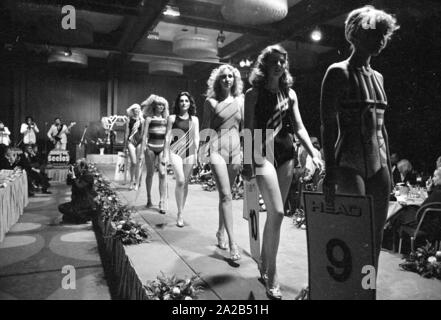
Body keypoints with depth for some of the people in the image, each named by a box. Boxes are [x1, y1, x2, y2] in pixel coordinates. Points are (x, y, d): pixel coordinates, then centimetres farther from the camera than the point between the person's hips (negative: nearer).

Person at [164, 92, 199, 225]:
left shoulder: (194, 119, 11)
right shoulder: (172, 118, 4)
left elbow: (196, 137, 9)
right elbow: (168, 137, 3)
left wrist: (196, 153, -2)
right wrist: (165, 154, -1)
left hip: (189, 152, 3)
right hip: (175, 151, -3)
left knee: (185, 183, 6)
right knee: (180, 181, -16)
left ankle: (181, 212, 19)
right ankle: (180, 214, -7)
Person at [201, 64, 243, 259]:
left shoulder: (240, 101, 11)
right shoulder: (211, 101, 3)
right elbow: (206, 128, 4)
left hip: (235, 148, 4)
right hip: (217, 148, -3)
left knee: (225, 194, 11)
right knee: (226, 195, -11)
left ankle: (221, 232, 29)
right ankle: (232, 243, -11)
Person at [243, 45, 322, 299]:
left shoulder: (289, 93, 13)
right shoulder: (254, 94, 1)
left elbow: (299, 127, 11)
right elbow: (249, 130, -4)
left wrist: (314, 154, 1)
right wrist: (247, 162, -11)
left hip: (286, 154, 5)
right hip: (263, 154, -5)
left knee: (275, 213, 8)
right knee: (277, 213, -15)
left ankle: (264, 265, 25)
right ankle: (272, 278, -4)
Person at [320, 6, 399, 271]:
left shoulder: (377, 77, 17)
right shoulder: (339, 72, -4)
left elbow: (381, 126, 20)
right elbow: (328, 124, -12)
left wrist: (388, 166, 16)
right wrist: (330, 173, -19)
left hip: (378, 164, 7)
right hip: (350, 165, -7)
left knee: (377, 232, 10)